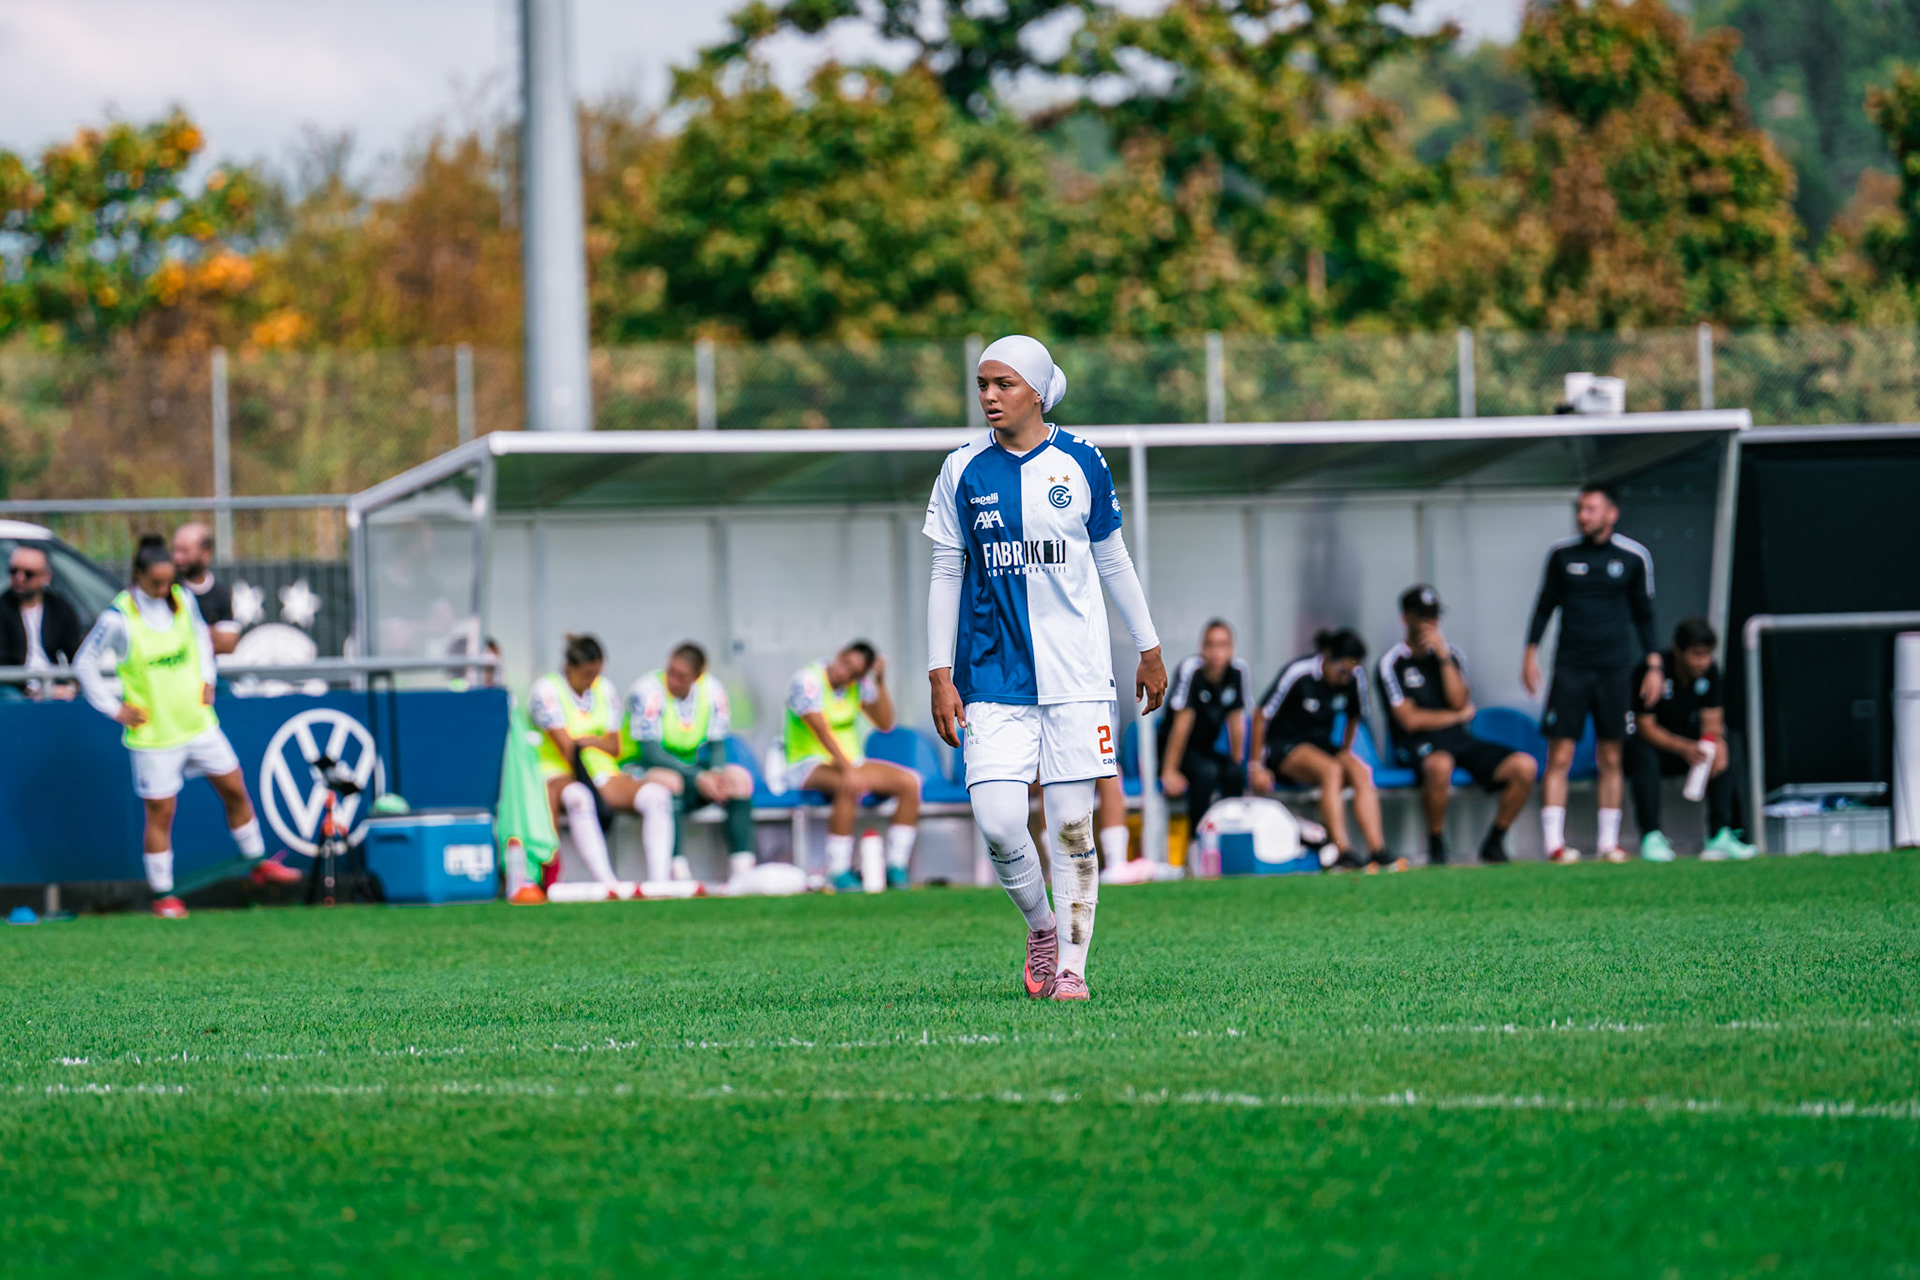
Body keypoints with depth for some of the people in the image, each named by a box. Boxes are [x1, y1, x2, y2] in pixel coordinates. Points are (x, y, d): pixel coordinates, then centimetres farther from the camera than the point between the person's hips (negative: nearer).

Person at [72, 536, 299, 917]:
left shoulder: (183, 600, -1)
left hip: (198, 723, 5)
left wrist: (207, 680, 10)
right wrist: (114, 709, -8)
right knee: (160, 814, 0)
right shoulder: (119, 618, -16)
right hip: (153, 733, -5)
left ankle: (259, 864, 28)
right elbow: (84, 663, -7)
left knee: (235, 790, 11)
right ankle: (163, 896, 12)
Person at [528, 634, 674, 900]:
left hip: (602, 773, 6)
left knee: (657, 794, -20)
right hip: (559, 774, -6)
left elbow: (614, 747, 8)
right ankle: (607, 883, -51)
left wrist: (589, 741, -11)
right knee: (579, 799, -42)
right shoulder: (546, 690, -5)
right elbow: (565, 746, -12)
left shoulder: (605, 689, 13)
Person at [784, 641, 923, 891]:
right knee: (850, 786, -39)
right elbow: (822, 731, -26)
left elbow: (885, 723, 4)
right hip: (809, 765, -7)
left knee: (909, 783, -12)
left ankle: (896, 869, -10)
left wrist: (880, 681, -7)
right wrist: (848, 771, -36)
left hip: (850, 761, 7)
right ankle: (838, 872, -34)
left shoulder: (859, 684, 7)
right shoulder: (808, 681, -14)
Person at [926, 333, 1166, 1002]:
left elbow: (1113, 561, 13)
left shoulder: (1081, 463, 3)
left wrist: (1149, 651, 16)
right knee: (997, 821, -11)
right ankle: (1040, 926, 15)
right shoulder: (963, 471, 4)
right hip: (993, 676, 1)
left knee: (1072, 826, -3)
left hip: (1076, 672, 0)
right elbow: (946, 575, 8)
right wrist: (941, 675, 3)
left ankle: (1071, 965, 6)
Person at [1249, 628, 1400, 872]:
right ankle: (1343, 854, -42)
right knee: (1331, 771, -35)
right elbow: (1261, 716, -12)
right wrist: (1256, 767, -12)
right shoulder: (1298, 673, -17)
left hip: (1323, 746, 5)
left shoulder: (1355, 677, -2)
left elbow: (1354, 717, 18)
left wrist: (1345, 752, 9)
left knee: (1361, 772, -27)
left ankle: (1378, 850, -37)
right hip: (1283, 748, -5)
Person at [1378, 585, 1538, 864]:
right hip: (1417, 746, -5)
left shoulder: (1451, 655, 15)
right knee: (1440, 765, -43)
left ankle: (1494, 843, -1)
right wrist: (1458, 716, 3)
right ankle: (1436, 846, -22)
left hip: (1460, 740, 5)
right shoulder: (1392, 662, 1)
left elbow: (1459, 702, -2)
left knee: (1524, 765, -17)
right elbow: (1410, 720, -7)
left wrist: (1443, 657, -9)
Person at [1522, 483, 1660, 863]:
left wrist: (1654, 666, 8)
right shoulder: (1562, 555, 5)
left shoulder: (1634, 557, 4)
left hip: (1614, 668, 1)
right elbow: (1545, 606, 12)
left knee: (1611, 759, 2)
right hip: (1570, 667, -1)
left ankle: (1608, 840, 8)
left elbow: (1643, 615, 12)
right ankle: (1554, 841, -8)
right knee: (1560, 756, -8)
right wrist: (1531, 654, 5)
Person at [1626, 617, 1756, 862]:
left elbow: (1712, 720, -4)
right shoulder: (1650, 672, -24)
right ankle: (1651, 837, -33)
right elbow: (1646, 727, -24)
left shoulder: (1709, 671, -6)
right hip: (1647, 741, -6)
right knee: (1644, 757, -38)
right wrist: (1684, 748, -39)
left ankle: (1719, 835, -20)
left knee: (1724, 755, -18)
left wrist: (1716, 741, -29)